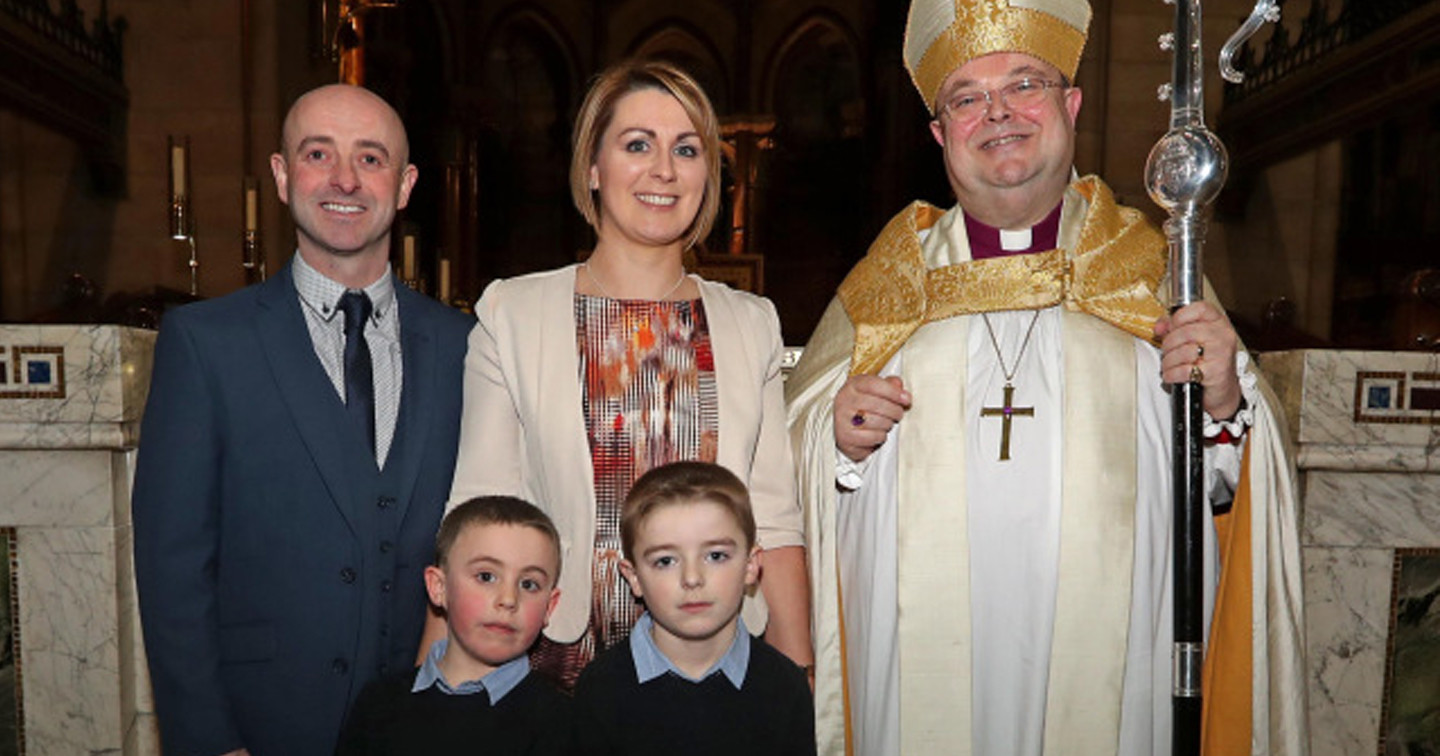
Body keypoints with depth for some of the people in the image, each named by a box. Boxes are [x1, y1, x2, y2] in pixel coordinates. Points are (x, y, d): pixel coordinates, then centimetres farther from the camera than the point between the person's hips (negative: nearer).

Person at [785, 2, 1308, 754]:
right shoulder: (888, 279, 5)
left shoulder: (1151, 273, 4)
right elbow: (799, 458, 7)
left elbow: (1220, 484, 2)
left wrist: (1222, 407, -17)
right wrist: (840, 440, -13)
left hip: (1100, 676, 0)